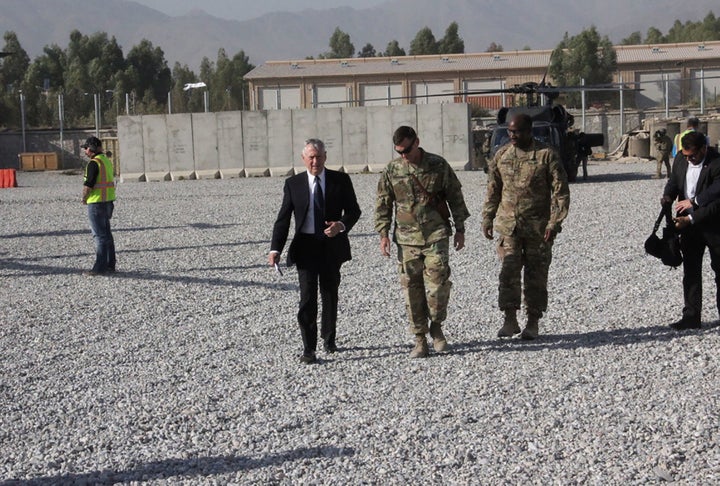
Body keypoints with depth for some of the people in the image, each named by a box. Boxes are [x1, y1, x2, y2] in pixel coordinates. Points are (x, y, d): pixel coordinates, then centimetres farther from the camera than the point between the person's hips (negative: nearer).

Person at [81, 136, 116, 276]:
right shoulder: (107, 161, 12)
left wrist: (84, 198, -2)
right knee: (106, 234, 15)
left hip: (97, 202, -9)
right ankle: (110, 265, 20)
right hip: (108, 201, 9)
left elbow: (88, 184, -20)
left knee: (99, 235, -6)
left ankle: (100, 268, -5)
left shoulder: (94, 163, -16)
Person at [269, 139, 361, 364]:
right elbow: (283, 218, -2)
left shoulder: (340, 180, 2)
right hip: (306, 247, -1)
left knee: (330, 294, 14)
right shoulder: (293, 184, 1)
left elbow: (353, 210, 5)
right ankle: (308, 349, -7)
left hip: (332, 246, 2)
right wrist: (275, 249, -14)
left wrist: (341, 225, -18)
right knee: (307, 297, -9)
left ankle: (329, 338, 34)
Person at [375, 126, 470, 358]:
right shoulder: (391, 171, 5)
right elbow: (383, 205, 10)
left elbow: (455, 197, 8)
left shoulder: (439, 165, 1)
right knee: (412, 288, 2)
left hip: (436, 235, -2)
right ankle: (420, 339, 10)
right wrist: (383, 234, 2)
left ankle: (436, 326, 12)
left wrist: (460, 229, 7)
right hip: (407, 238, 2)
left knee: (438, 282, -13)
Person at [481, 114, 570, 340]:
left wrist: (554, 222, -13)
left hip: (538, 226, -3)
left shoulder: (546, 155, -6)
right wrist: (487, 219, 12)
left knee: (536, 274, 4)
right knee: (508, 272, -6)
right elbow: (493, 190, 15)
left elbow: (560, 191, -6)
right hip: (508, 224, 3)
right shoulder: (501, 155, 6)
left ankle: (533, 322, 14)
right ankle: (510, 320, 1)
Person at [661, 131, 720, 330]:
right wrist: (668, 196, -8)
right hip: (689, 224, 6)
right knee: (690, 271, 6)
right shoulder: (681, 159, -2)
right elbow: (674, 181, 14)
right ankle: (691, 317, 10)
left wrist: (690, 219, -28)